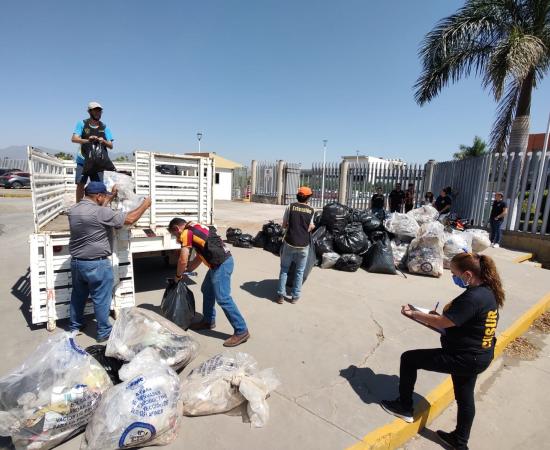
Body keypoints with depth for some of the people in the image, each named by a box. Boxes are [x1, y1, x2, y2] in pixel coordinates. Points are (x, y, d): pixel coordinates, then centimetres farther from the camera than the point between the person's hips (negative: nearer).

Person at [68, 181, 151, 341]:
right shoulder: (101, 212, -23)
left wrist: (112, 196, 23)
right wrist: (145, 204, -5)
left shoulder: (73, 209, 1)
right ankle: (104, 332, 19)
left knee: (78, 295, 24)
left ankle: (75, 326, 40)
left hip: (76, 261, 8)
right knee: (101, 299, 6)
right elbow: (129, 219, -18)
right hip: (96, 264, -8)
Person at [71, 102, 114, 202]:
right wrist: (87, 140, -27)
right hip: (83, 161, -1)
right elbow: (74, 139, -9)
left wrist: (104, 141, -18)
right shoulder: (82, 124, 3)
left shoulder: (104, 127, 8)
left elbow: (111, 146, 4)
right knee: (80, 184, -1)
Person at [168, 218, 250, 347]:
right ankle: (209, 321, 36)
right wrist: (188, 271, 27)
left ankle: (241, 331, 0)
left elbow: (183, 260, -9)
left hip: (221, 264, -10)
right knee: (206, 290, 22)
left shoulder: (186, 233, -6)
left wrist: (178, 275, 9)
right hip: (222, 261, 10)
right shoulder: (196, 228, 22)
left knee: (223, 298, -7)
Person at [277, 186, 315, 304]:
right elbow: (309, 229, 2)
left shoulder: (290, 207, -2)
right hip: (303, 245, 0)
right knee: (299, 271, 14)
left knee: (284, 269, 13)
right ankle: (295, 296, 19)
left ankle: (280, 295, 15)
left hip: (289, 243, 0)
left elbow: (284, 225, 3)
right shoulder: (311, 210, 1)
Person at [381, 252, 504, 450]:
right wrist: (441, 316, 3)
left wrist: (413, 313, -14)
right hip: (480, 356, 9)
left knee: (408, 358, 1)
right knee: (465, 397, 26)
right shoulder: (488, 291, 1)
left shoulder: (472, 297, -29)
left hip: (463, 358, -9)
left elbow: (442, 323, -26)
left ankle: (404, 407, 18)